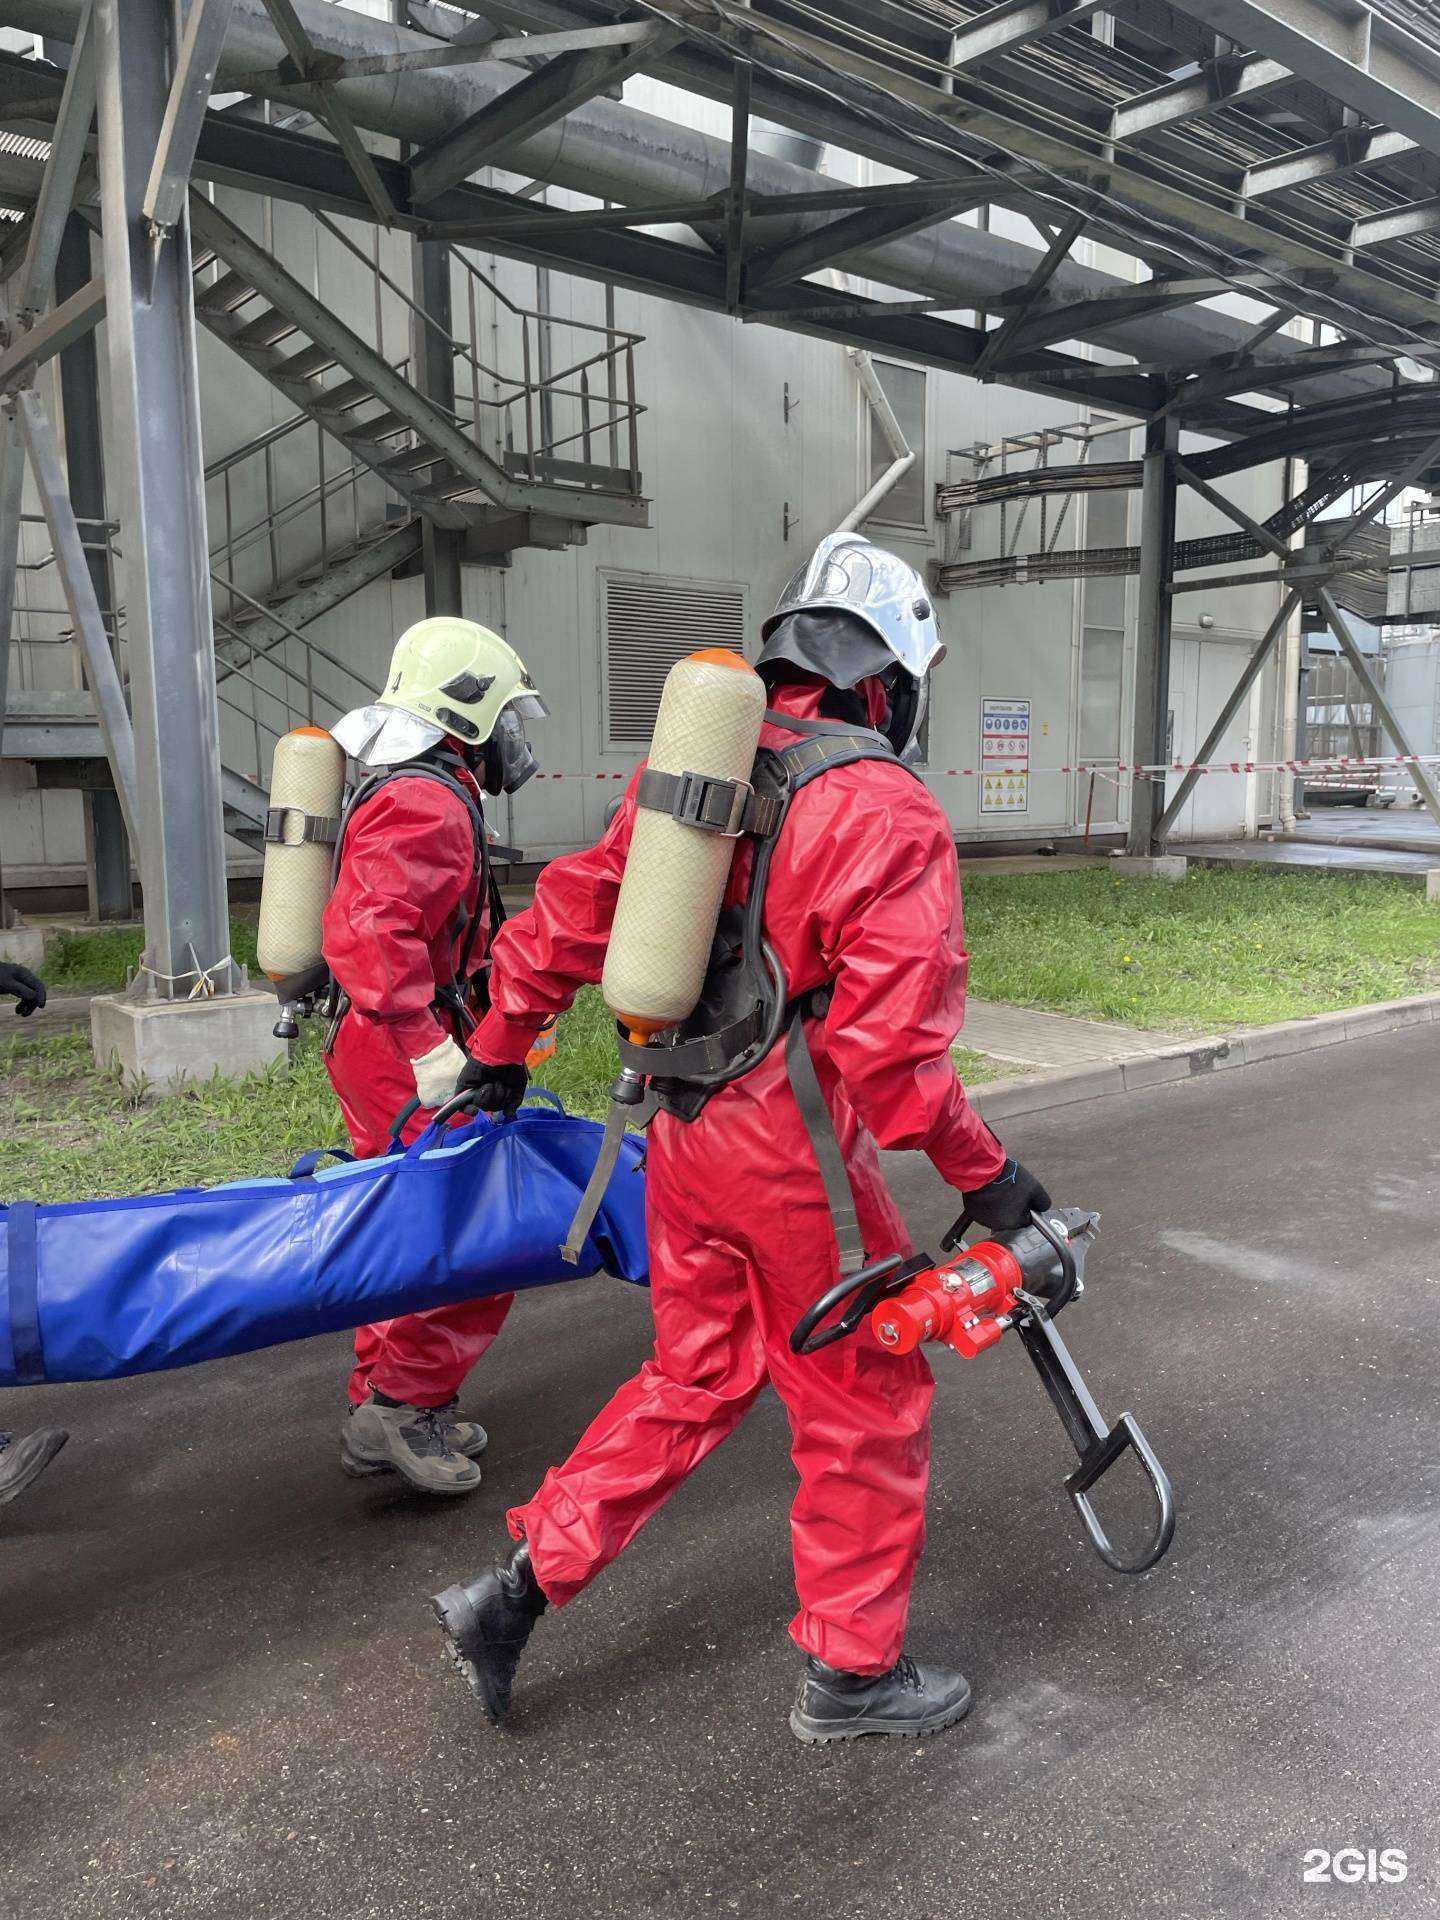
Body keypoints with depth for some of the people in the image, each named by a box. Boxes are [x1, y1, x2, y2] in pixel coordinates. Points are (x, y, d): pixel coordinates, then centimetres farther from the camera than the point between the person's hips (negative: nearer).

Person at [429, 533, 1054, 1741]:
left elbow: (568, 917, 12)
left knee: (696, 1379, 22)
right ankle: (853, 1669, 30)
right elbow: (891, 1044, -21)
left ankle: (517, 1594, 24)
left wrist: (497, 1052, 23)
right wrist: (984, 1170, -9)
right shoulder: (890, 815, -15)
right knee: (864, 1402, 13)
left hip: (683, 1132, 7)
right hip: (796, 1152, -7)